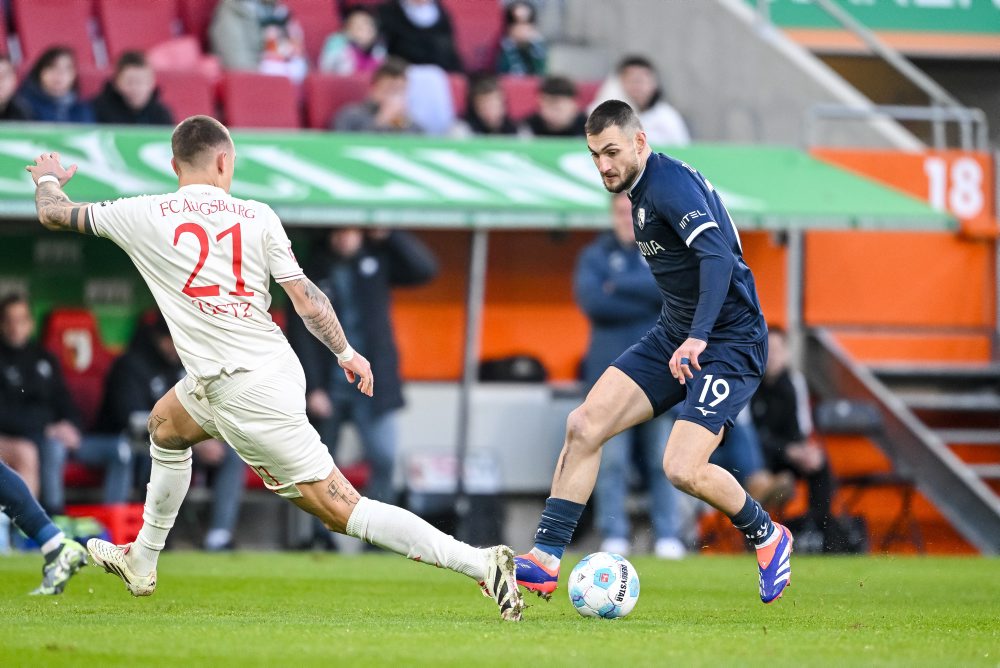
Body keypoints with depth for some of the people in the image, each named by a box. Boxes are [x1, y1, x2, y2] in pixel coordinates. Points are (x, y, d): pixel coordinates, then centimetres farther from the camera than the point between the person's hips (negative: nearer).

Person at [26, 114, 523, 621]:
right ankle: (141, 563, 45)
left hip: (244, 391, -6)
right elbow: (305, 298, -1)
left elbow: (54, 215, 10)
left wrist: (49, 179, 33)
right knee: (165, 424, 32)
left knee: (339, 508, -8)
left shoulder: (144, 216, -5)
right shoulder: (256, 216, 1)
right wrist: (346, 353, 14)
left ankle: (481, 563, -18)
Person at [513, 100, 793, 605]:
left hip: (729, 343, -9)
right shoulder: (642, 189, 11)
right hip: (673, 336, 9)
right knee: (584, 424, -5)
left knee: (682, 469, -20)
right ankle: (545, 559, -3)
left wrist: (698, 337, -41)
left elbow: (717, 255, -32)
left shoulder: (669, 183, -19)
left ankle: (767, 536, 8)